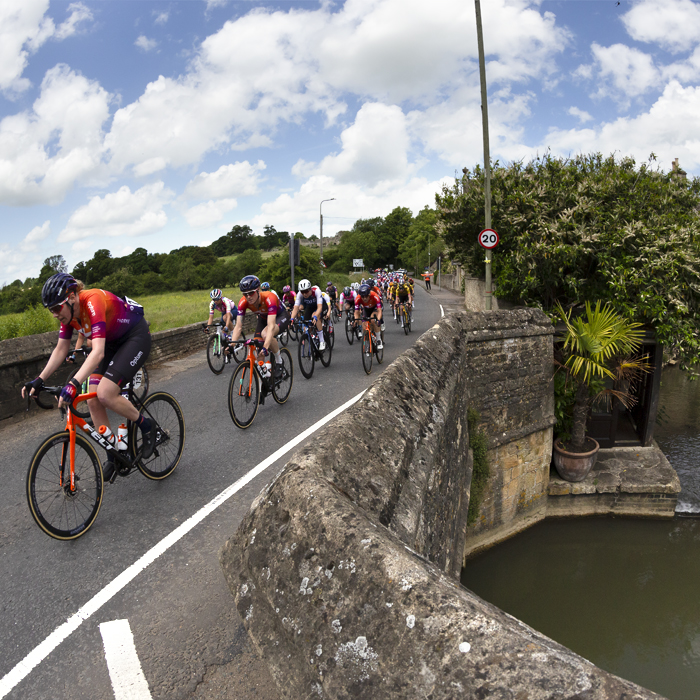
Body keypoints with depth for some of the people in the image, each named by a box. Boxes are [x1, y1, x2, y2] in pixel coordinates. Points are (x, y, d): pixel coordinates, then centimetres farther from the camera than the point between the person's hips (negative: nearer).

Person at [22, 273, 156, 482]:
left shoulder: (93, 302, -31)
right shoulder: (68, 312, -6)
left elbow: (98, 353, -40)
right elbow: (61, 349, 4)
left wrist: (74, 384, -49)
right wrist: (39, 380, -4)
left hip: (136, 337, -8)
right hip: (112, 343, 8)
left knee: (105, 394, -22)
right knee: (93, 400, -3)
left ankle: (146, 426, 2)